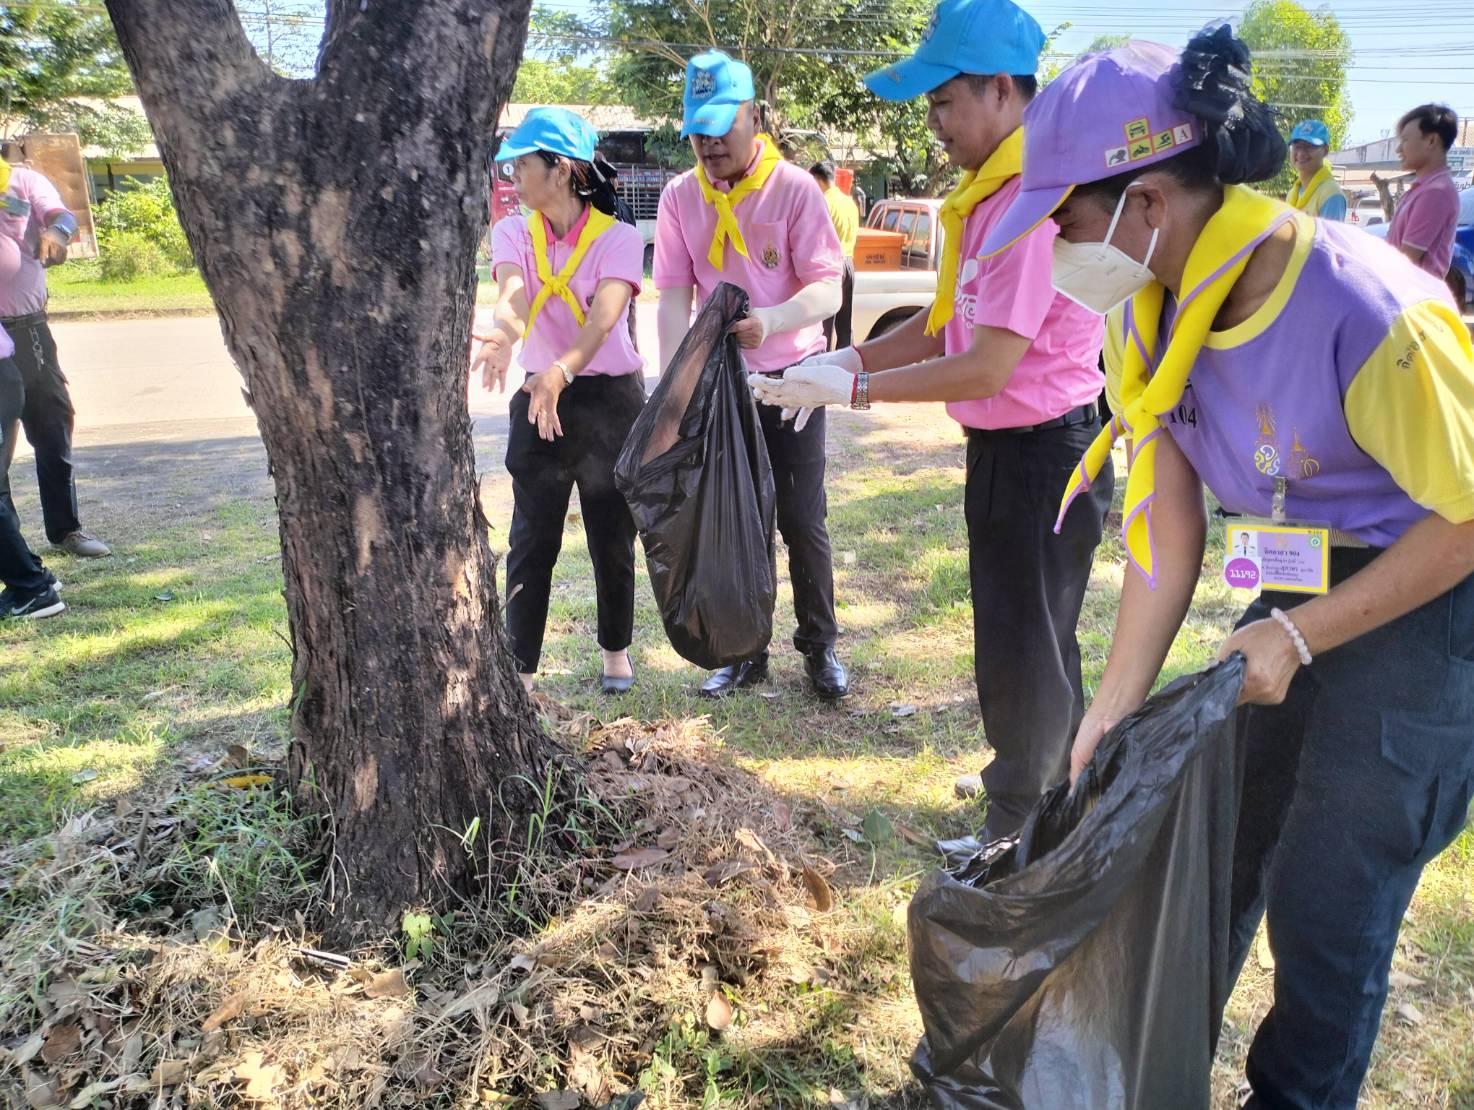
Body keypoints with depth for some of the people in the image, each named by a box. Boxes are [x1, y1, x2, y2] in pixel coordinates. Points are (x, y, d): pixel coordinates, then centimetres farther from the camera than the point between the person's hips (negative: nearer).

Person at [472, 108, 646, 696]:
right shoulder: (513, 234, 1)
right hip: (539, 396, 2)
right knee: (531, 540, 0)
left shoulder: (618, 238, -9)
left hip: (612, 398, -2)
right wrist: (503, 336, -45)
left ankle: (616, 651, 29)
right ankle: (520, 669, 6)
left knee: (612, 537, 8)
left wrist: (562, 371, -45)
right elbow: (512, 295, -21)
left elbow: (603, 318, -26)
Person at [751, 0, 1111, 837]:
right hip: (1007, 446, 10)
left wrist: (851, 389, -22)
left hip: (1043, 451, -10)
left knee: (1024, 640, 5)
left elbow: (987, 367, -27)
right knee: (1027, 630, 24)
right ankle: (1040, 778, 45)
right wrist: (849, 360, -1)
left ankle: (1022, 827, 25)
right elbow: (945, 325, 11)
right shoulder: (991, 192, 9)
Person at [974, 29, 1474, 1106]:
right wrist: (1113, 706, -6)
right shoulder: (1160, 313, -9)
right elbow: (1168, 524, -6)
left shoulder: (1368, 312, -31)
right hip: (1303, 585, 7)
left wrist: (1299, 637, -20)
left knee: (1326, 896, 1)